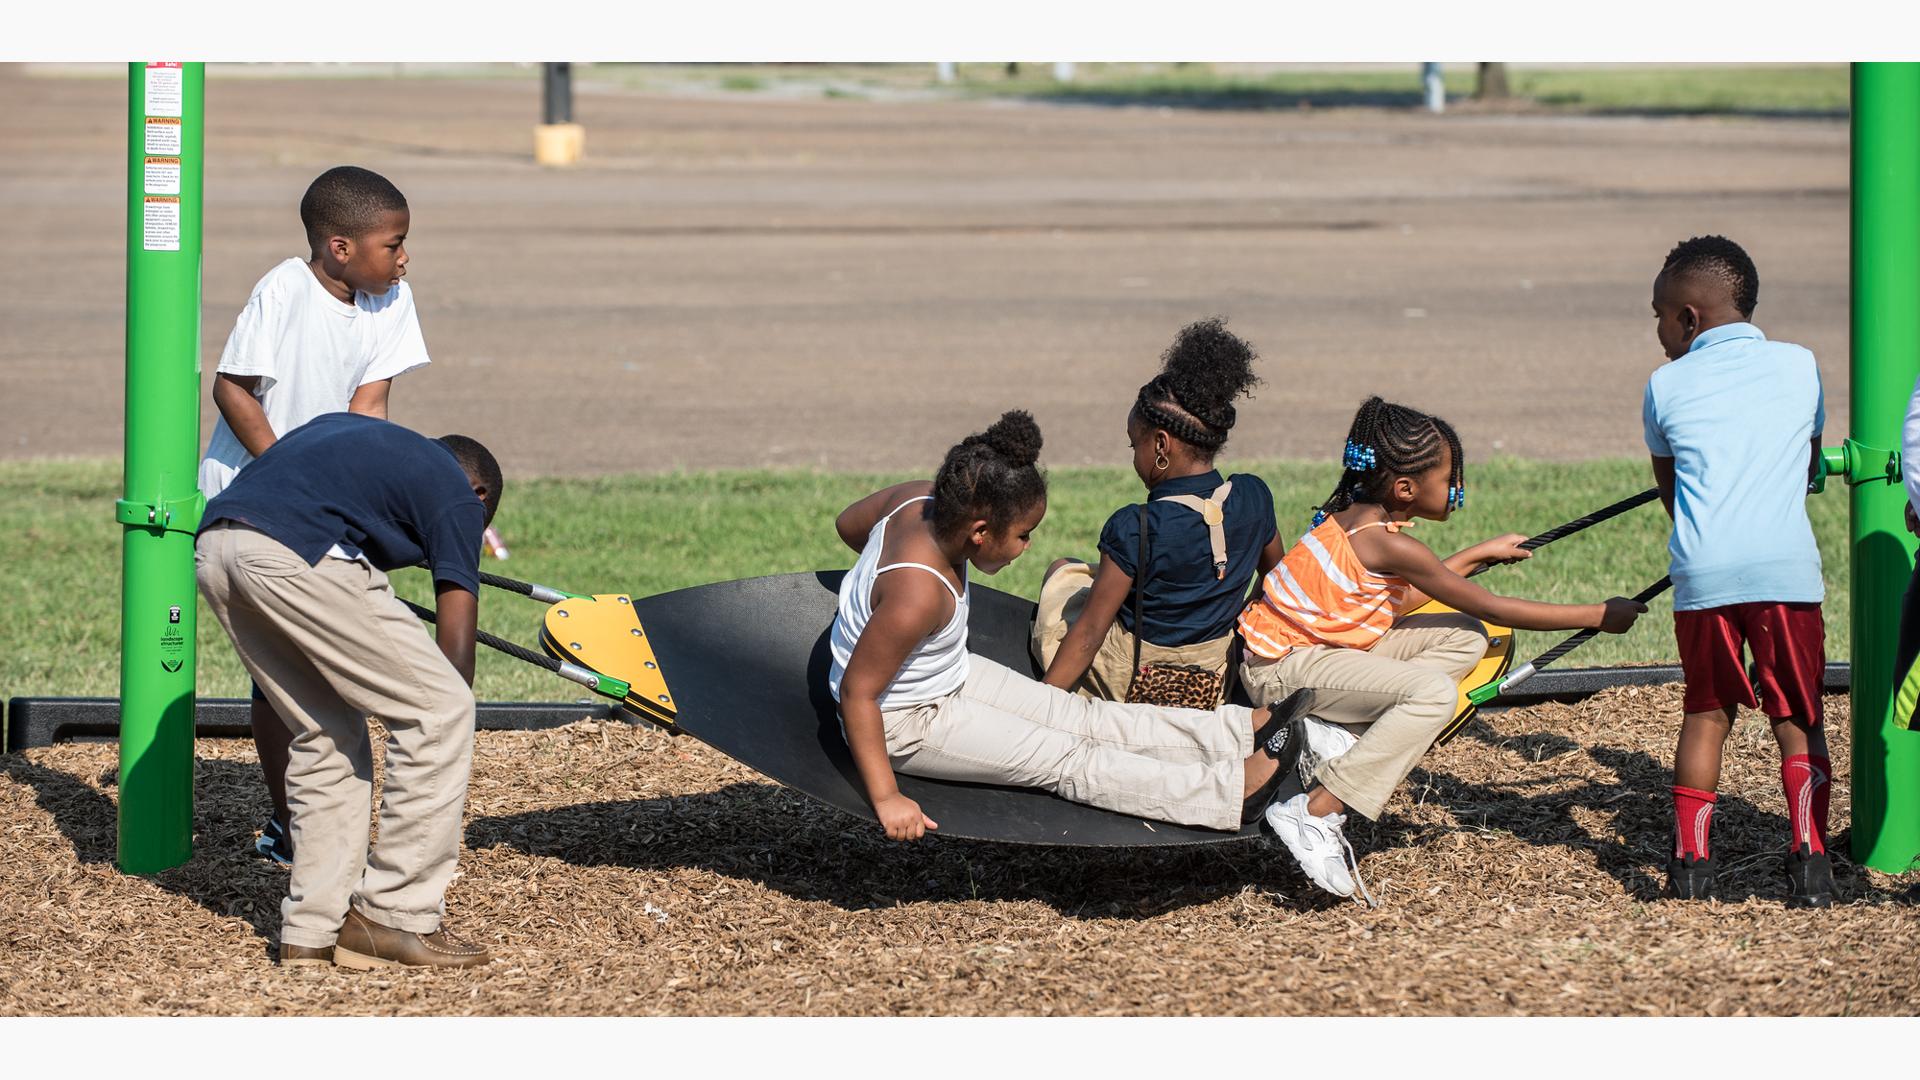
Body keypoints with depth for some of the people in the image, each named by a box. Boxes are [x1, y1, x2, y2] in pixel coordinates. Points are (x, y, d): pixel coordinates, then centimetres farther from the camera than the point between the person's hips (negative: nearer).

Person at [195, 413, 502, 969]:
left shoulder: (344, 427, 37)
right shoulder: (455, 494, 18)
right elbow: (456, 636, 13)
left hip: (212, 548, 7)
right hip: (294, 557, -7)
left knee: (327, 734, 22)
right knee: (439, 711, 5)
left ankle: (314, 927, 20)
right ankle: (397, 916, 8)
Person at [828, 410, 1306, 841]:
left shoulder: (917, 499, -15)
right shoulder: (919, 595, -39)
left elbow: (848, 522, 6)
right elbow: (857, 693, -35)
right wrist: (886, 799, -33)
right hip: (903, 725, -9)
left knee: (1082, 717, 8)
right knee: (1065, 760, -7)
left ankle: (1243, 729, 8)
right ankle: (1230, 792, -7)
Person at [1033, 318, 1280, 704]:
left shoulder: (1133, 529, -25)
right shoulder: (1254, 499, -10)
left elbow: (1089, 633, -21)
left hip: (1129, 682, -5)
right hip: (1214, 676, 5)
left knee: (1062, 573, 22)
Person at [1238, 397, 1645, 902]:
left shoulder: (1361, 518, 4)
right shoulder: (1387, 544, -23)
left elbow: (1400, 601, 19)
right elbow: (1493, 608, -17)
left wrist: (1477, 556, 23)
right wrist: (1600, 616, -11)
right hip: (1282, 669, -9)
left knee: (1464, 638, 6)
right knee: (1433, 692, -28)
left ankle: (1342, 737, -4)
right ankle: (1314, 812, -23)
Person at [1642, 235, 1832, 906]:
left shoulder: (1666, 385, 11)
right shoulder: (1798, 366, 14)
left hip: (1704, 570, 0)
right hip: (1786, 564, 0)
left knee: (1706, 712, 13)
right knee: (1798, 718, 7)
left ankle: (1691, 862, 10)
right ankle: (1809, 861, -3)